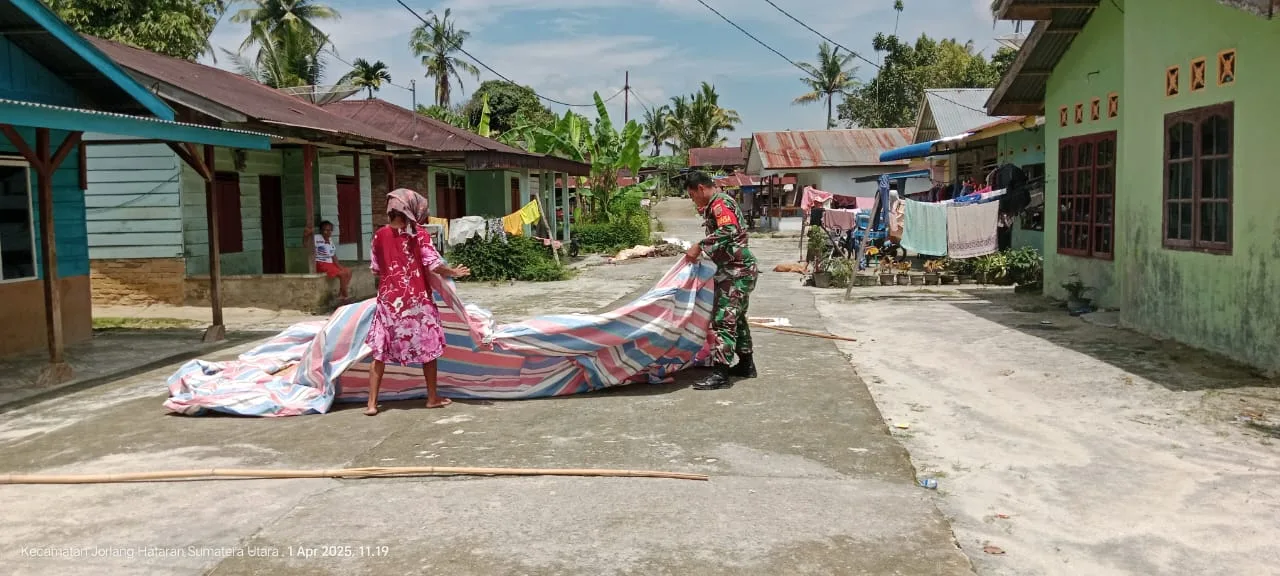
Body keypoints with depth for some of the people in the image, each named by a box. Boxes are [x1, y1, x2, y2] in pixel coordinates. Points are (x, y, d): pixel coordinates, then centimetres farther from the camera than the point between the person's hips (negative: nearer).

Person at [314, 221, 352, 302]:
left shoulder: (330, 240, 13)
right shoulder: (317, 238, -10)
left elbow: (333, 256, 15)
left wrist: (339, 266, 2)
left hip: (331, 264, 8)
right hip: (321, 264, -8)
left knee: (348, 272, -1)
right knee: (342, 273, -21)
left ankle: (340, 294, 0)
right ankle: (345, 296, -8)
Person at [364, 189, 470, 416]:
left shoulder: (380, 235, 1)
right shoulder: (419, 234, -8)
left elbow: (375, 268, 9)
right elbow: (434, 265, -12)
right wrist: (453, 272, 5)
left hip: (388, 300, 2)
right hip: (417, 300, -2)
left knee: (380, 352, 6)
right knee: (428, 349, 12)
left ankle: (372, 403, 2)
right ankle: (432, 397, 20)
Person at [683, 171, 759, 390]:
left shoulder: (720, 203, -14)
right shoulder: (714, 204, 18)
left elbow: (728, 231, -31)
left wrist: (700, 246, -31)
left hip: (737, 270, -11)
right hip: (737, 269, 11)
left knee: (724, 319, -13)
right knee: (736, 317, 19)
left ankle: (721, 373, -13)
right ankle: (746, 364, 29)